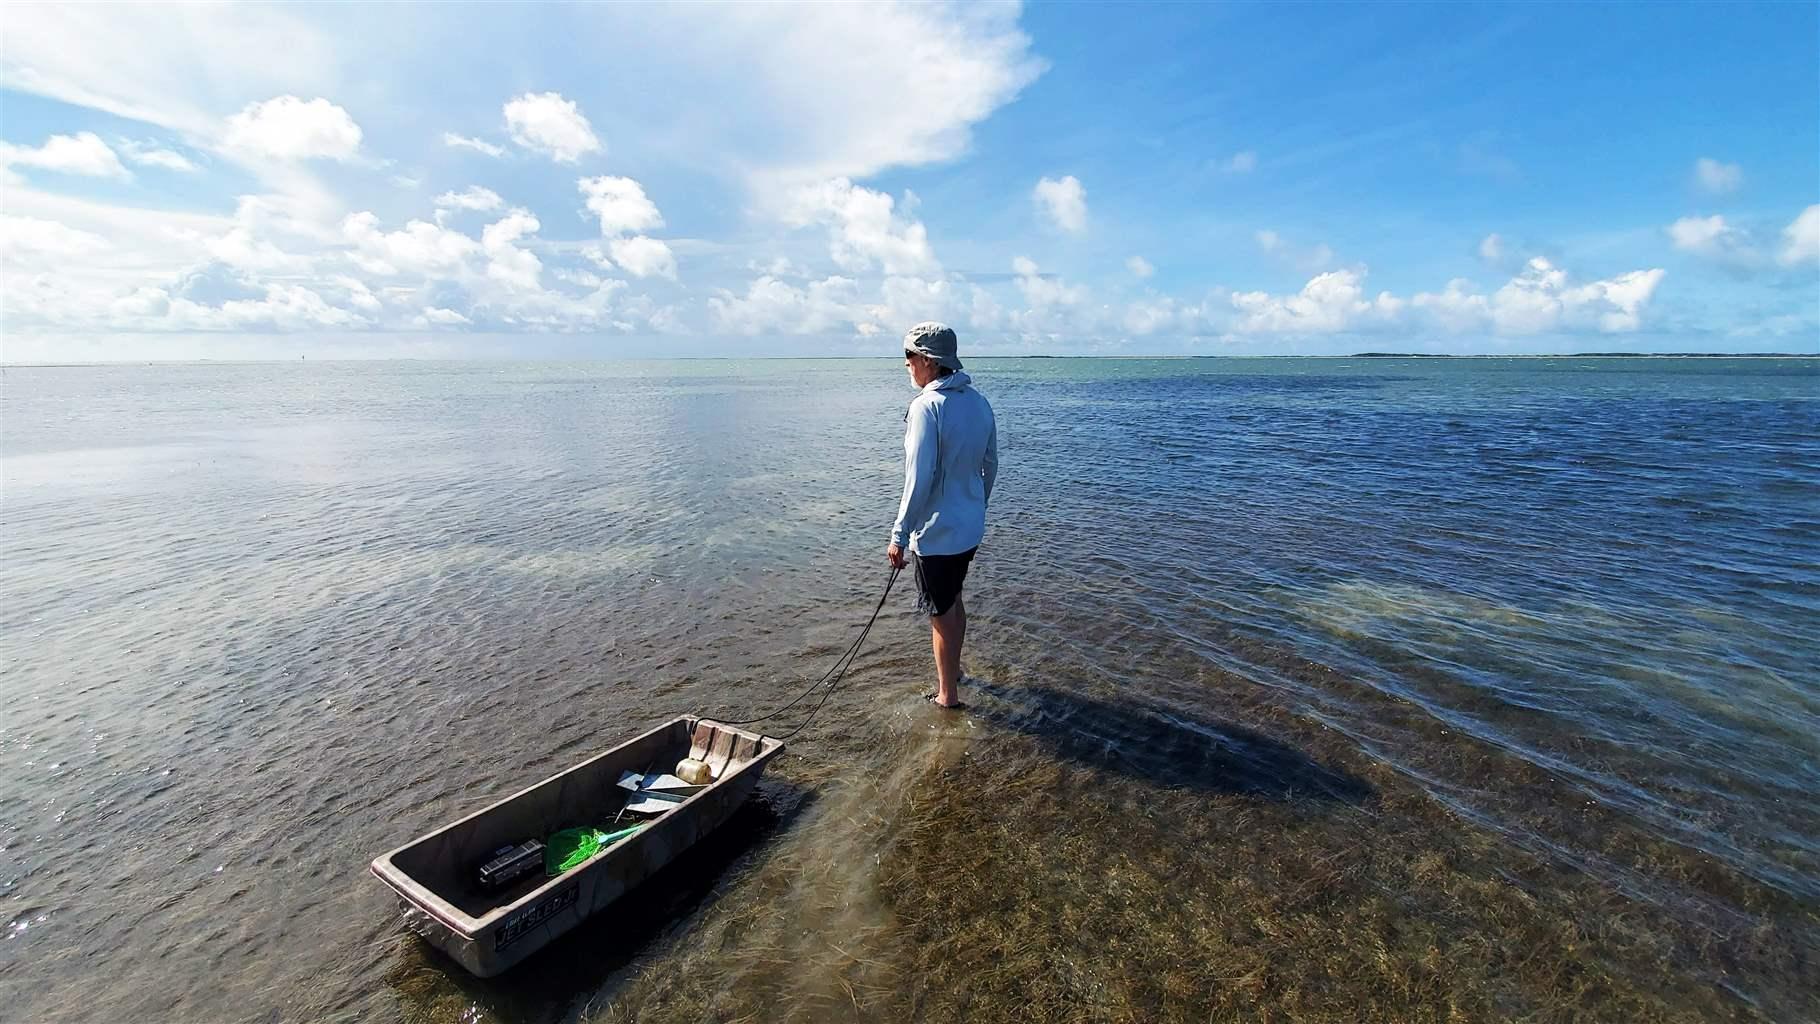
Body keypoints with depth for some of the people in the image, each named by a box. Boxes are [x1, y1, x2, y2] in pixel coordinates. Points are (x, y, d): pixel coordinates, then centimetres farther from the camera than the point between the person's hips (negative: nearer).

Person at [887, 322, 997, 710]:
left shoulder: (927, 406, -21)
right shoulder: (979, 401, 3)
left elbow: (919, 479, -24)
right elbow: (991, 465, 11)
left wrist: (899, 536, -17)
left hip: (936, 532, -8)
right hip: (971, 527, 8)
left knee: (941, 613, 8)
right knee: (953, 599, 25)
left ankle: (948, 695, 23)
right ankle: (953, 669, 44)